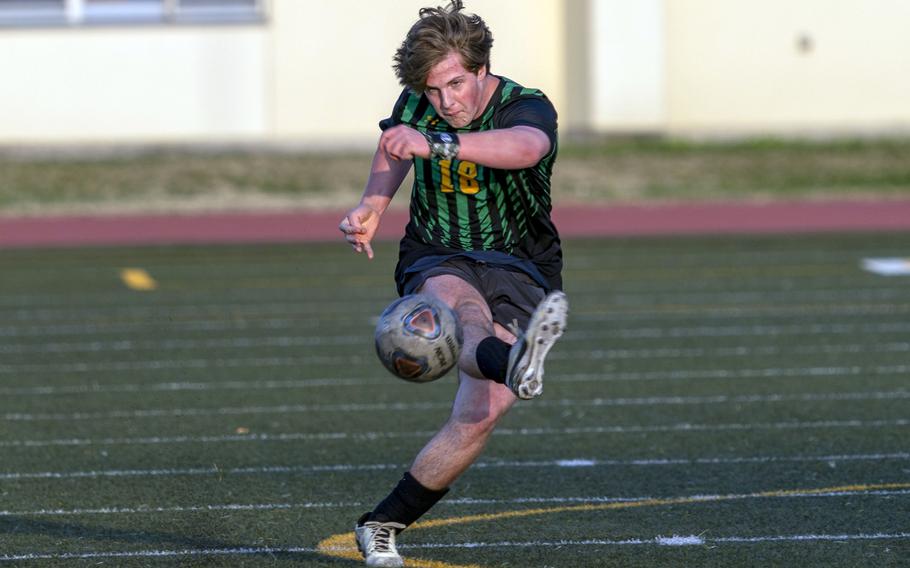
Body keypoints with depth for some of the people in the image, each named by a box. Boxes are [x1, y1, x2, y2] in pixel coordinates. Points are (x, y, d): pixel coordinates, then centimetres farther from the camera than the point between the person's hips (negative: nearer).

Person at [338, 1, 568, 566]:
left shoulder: (528, 109, -17)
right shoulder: (417, 107, -2)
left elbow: (525, 146, -43)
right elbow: (395, 145, 22)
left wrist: (437, 144, -59)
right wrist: (372, 204, 1)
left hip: (519, 271, -1)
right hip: (435, 262, 1)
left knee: (481, 415, -21)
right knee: (462, 302, -39)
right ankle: (511, 364, -76)